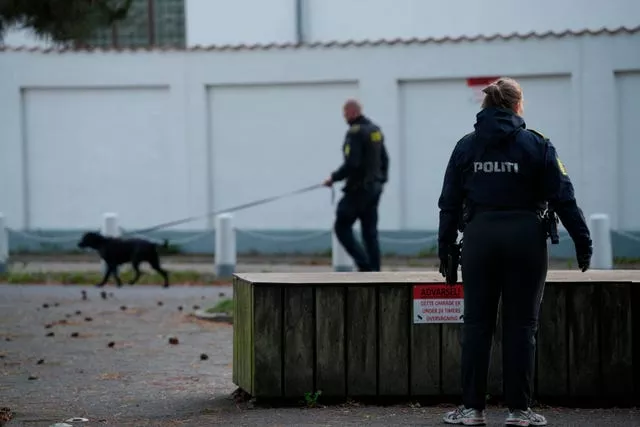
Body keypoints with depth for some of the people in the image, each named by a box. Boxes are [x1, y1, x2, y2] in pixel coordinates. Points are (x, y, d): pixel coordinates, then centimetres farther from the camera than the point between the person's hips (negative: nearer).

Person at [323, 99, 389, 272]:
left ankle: (364, 264, -10)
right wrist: (381, 179, 26)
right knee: (370, 231, 9)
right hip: (374, 188, 9)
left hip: (358, 189, -9)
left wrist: (334, 178, -11)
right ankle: (374, 270, 6)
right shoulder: (375, 130, 12)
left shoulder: (355, 132, -16)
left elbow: (351, 164, -23)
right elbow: (384, 159, 19)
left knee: (342, 226, 0)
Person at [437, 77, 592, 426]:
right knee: (520, 325, 4)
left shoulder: (466, 146, 5)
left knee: (476, 323, 7)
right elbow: (562, 198, -5)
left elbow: (450, 203, 5)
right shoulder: (536, 145, -3)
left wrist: (445, 248, 11)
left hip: (479, 237, 2)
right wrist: (582, 243, 0)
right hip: (525, 237, -2)